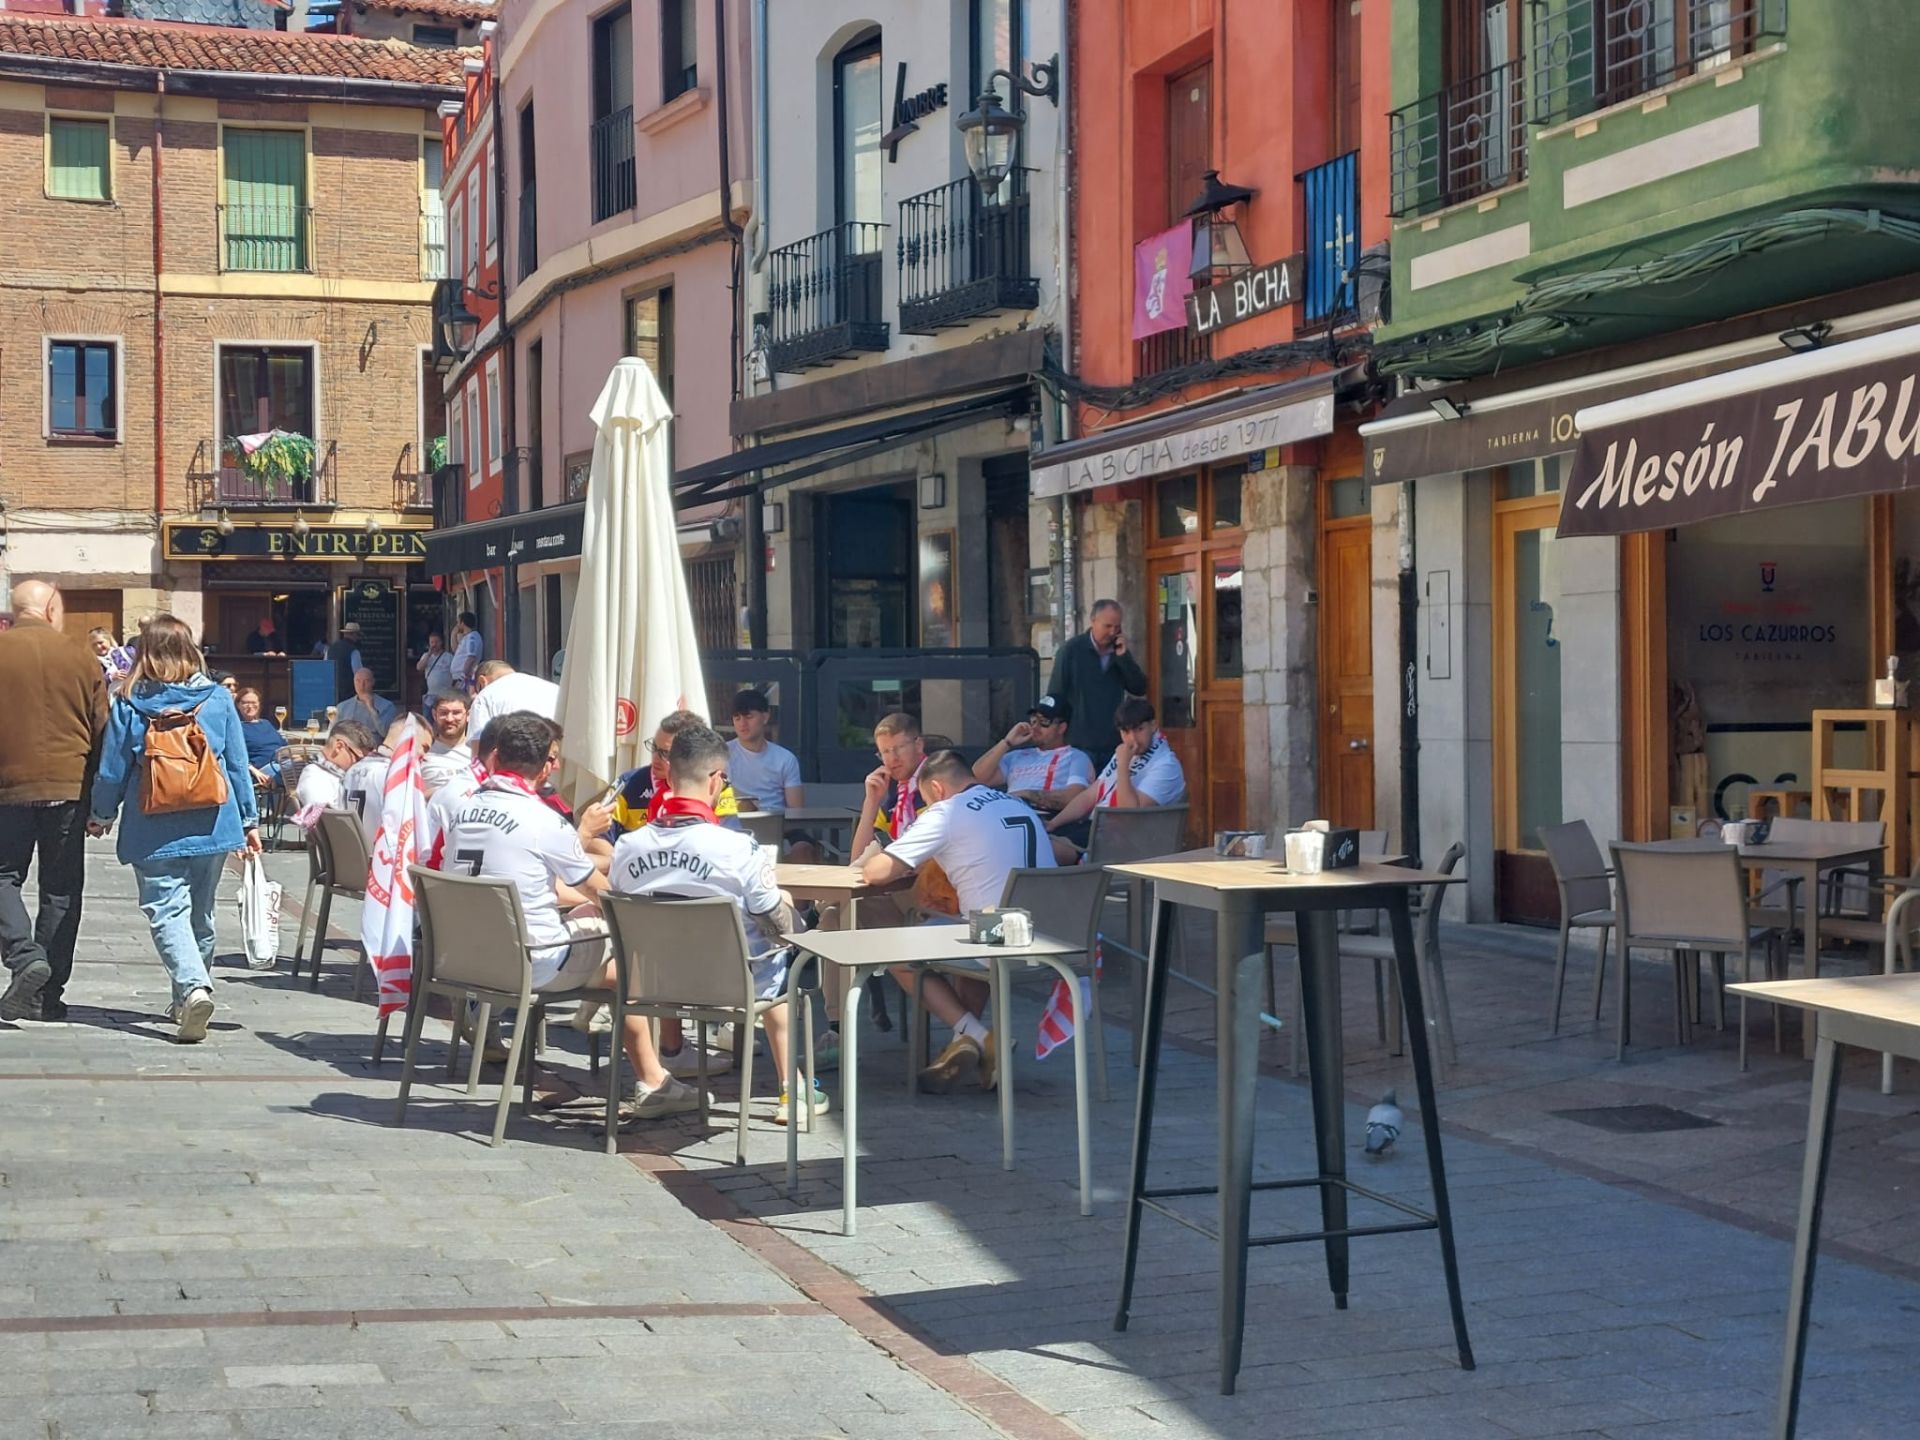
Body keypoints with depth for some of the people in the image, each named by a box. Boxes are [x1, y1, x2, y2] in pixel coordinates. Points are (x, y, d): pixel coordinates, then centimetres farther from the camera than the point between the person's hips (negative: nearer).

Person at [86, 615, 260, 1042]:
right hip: (211, 826, 3)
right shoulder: (218, 699, 0)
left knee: (167, 911, -6)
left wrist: (102, 815, 17)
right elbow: (238, 765, 4)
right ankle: (189, 997, 28)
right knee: (200, 913, 16)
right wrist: (248, 821, 12)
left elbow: (112, 769, 0)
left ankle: (194, 987, -29)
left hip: (154, 833, -3)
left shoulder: (128, 705, -6)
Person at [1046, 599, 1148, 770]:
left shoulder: (1119, 651, 9)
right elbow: (1055, 696, -3)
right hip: (1080, 745, -4)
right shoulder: (1072, 650, -4)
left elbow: (1140, 689, 3)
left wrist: (1123, 657, -9)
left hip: (1114, 745, 4)